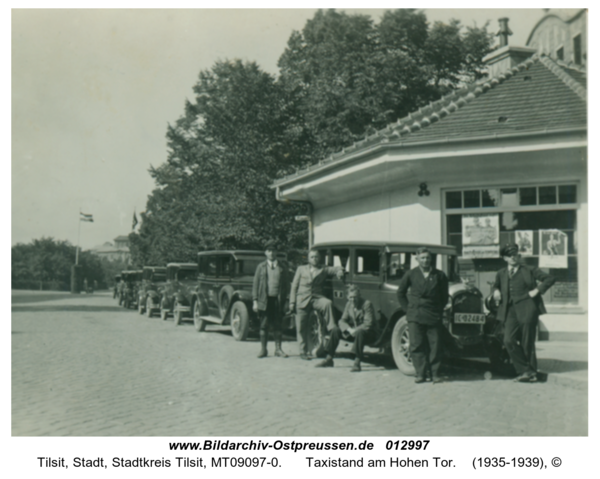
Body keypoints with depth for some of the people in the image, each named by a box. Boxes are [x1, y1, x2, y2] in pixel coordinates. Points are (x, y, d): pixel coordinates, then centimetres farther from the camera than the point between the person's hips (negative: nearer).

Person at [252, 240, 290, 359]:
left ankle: (278, 349, 12)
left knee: (277, 325, 5)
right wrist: (255, 301, -1)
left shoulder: (283, 266, 9)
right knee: (264, 326, 3)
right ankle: (263, 349, 11)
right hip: (264, 300, 0)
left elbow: (287, 283, 10)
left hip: (278, 299, 0)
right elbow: (255, 284, 6)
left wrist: (285, 298, 1)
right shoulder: (261, 267, 7)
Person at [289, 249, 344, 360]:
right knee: (301, 328, 0)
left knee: (328, 303, -33)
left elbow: (335, 269, -3)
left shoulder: (324, 270, 14)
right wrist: (292, 302, 3)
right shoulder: (301, 269, 15)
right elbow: (294, 286, 12)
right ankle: (303, 351, 12)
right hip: (302, 301, 0)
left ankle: (332, 329, -29)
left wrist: (339, 271, -29)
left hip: (317, 298, 0)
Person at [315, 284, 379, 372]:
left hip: (369, 333, -6)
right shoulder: (349, 304, 4)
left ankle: (357, 363, -37)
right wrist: (349, 329, -19)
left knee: (360, 332, -40)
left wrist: (355, 330, -27)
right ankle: (329, 359, -4)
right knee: (335, 329, -10)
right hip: (353, 330, 6)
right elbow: (342, 320, 1)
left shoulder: (367, 304, -16)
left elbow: (368, 324, -22)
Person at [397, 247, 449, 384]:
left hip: (434, 316, 0)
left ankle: (434, 374, 10)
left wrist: (440, 310, 5)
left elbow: (444, 296, 12)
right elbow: (400, 293, 15)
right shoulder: (411, 274, 4)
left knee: (435, 346, 1)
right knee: (416, 345, -1)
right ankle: (421, 374, 6)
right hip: (415, 316, 0)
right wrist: (408, 308, 8)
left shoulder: (439, 275, 3)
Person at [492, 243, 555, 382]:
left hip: (527, 309, -3)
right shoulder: (501, 274, 19)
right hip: (510, 311, 3)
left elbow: (549, 279, 6)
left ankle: (531, 372, 11)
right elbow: (495, 286, 36)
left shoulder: (529, 270, 8)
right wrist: (495, 292, 14)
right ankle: (525, 370, -3)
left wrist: (537, 290, -5)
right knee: (509, 341, -12)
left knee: (527, 343, -1)